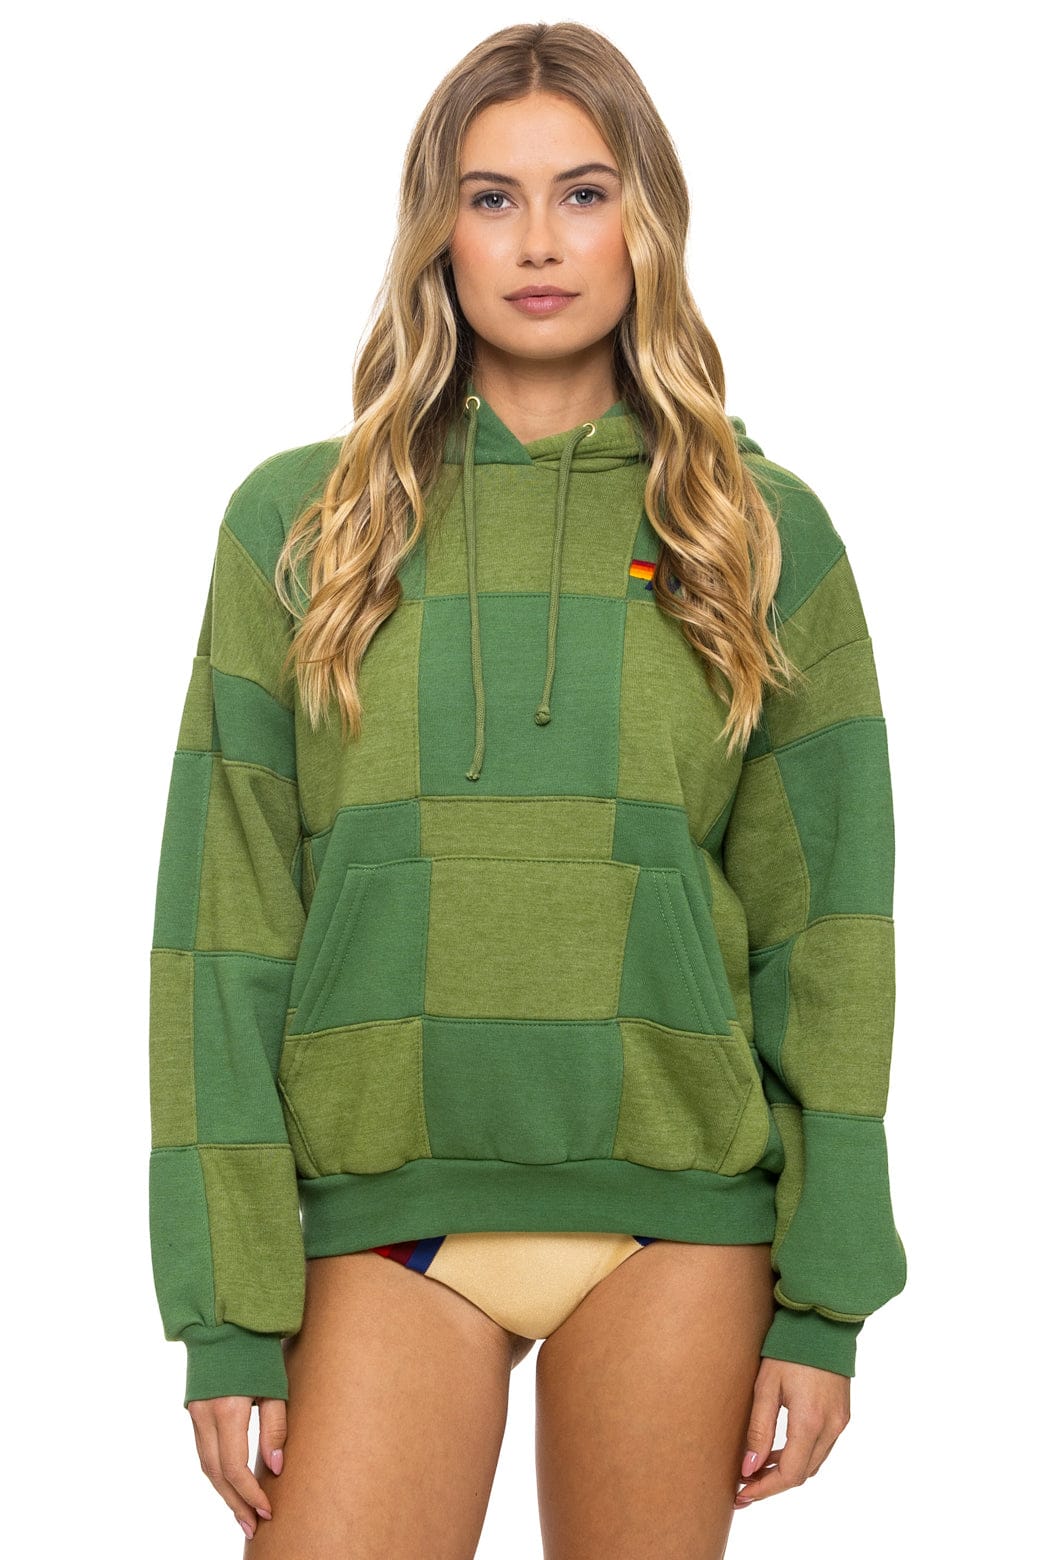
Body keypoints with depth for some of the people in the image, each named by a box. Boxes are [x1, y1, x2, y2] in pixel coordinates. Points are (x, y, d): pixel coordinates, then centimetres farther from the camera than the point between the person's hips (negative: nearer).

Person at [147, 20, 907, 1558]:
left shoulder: (762, 534, 5)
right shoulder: (299, 522, 4)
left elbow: (824, 930, 4)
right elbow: (225, 925, 2)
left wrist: (823, 1306, -1)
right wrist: (227, 1314, -4)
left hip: (675, 1209, 0)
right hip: (381, 1214, 0)